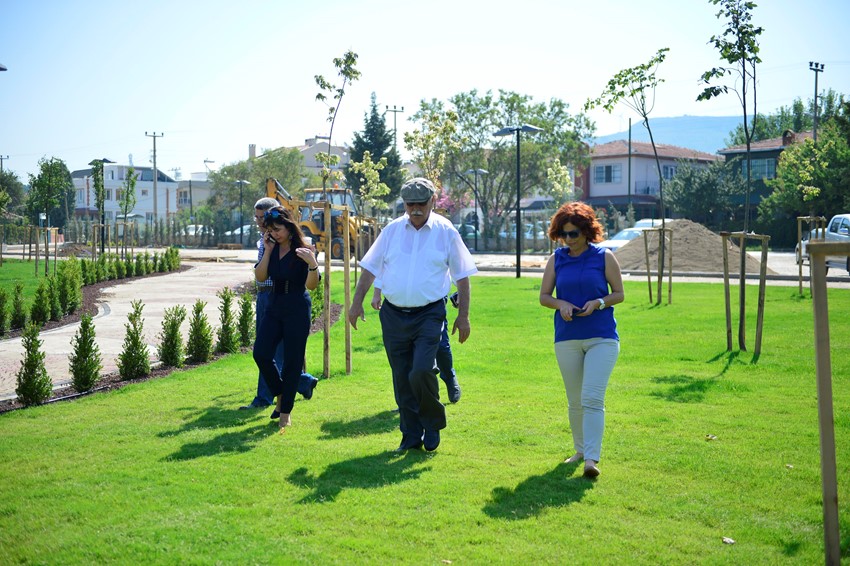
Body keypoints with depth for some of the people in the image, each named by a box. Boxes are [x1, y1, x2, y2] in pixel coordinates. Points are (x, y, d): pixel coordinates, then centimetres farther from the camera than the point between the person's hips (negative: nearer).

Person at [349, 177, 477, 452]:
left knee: (420, 372, -16)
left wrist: (463, 315, 0)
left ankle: (433, 423, 11)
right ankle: (412, 436, 21)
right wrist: (357, 303, 6)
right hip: (393, 314, 3)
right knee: (401, 379, 7)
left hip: (429, 315, -3)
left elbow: (462, 276, 4)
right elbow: (370, 268, 12)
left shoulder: (446, 232, 1)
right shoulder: (392, 230, 7)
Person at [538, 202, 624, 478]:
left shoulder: (604, 257, -1)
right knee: (575, 401, 12)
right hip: (567, 339, 3)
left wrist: (599, 303, -16)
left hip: (602, 338, -3)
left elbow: (619, 293, 3)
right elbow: (544, 296, 9)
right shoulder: (556, 259, 5)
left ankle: (591, 459, -16)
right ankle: (580, 450, 29)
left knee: (593, 398, -14)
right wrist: (560, 304, -12)